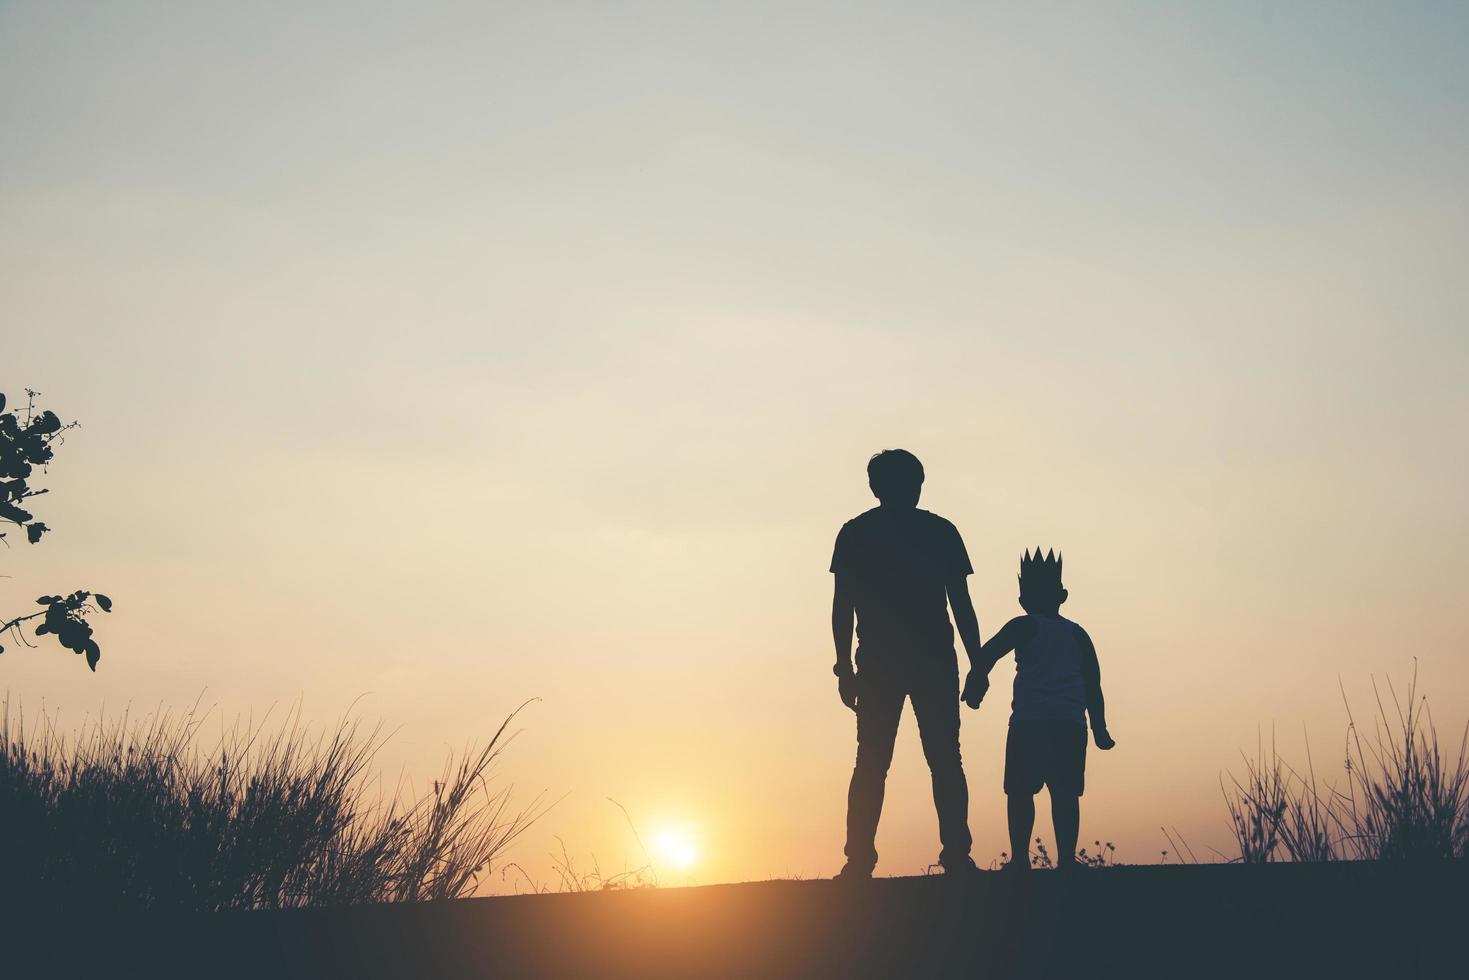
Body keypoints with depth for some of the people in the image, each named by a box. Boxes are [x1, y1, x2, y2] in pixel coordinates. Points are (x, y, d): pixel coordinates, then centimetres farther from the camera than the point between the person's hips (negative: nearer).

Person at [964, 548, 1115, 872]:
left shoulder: (1024, 626, 10)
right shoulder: (1077, 633, 19)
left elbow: (989, 652, -9)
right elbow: (1093, 683, 15)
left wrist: (975, 683, -7)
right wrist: (1099, 729, 16)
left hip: (1029, 718, -3)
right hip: (1071, 720, 3)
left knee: (1020, 790, -1)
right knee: (1065, 791, 2)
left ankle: (1020, 857, -9)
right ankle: (1066, 859, -5)